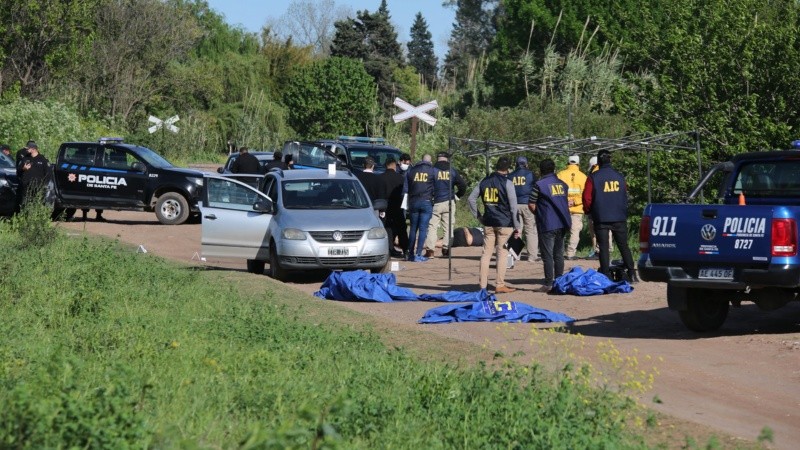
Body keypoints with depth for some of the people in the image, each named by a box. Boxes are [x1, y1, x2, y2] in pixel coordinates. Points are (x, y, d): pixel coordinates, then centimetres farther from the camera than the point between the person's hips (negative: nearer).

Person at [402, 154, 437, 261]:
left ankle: (410, 254, 13)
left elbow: (405, 189, 13)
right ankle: (418, 255, -7)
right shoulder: (434, 171, 3)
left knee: (413, 228, 12)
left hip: (413, 202, 3)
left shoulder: (411, 171, 11)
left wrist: (406, 204, 19)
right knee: (423, 229, -3)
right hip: (426, 202, -3)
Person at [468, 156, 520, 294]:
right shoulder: (507, 183, -8)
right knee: (502, 253, 1)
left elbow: (471, 198, 11)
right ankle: (500, 285, 1)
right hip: (504, 223, -4)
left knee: (486, 253, 7)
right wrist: (517, 226, -4)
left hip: (488, 223, 4)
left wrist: (478, 216, 16)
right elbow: (513, 206, -9)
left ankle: (482, 284, 8)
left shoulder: (484, 181, 8)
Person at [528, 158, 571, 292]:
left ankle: (549, 283, -4)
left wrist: (539, 213, 9)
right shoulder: (562, 184, 10)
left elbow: (531, 205, -8)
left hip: (547, 225, -6)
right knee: (559, 254, 13)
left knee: (547, 255, -2)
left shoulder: (539, 185, -9)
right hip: (562, 224, 6)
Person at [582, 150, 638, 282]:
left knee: (603, 247, 1)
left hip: (601, 218, -3)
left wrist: (588, 211, 11)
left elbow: (587, 198, -6)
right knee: (623, 245, 10)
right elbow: (625, 196, 14)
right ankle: (631, 273, 5)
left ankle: (605, 276, -3)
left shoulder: (593, 177, -6)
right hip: (619, 218, 3)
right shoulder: (619, 177, 5)